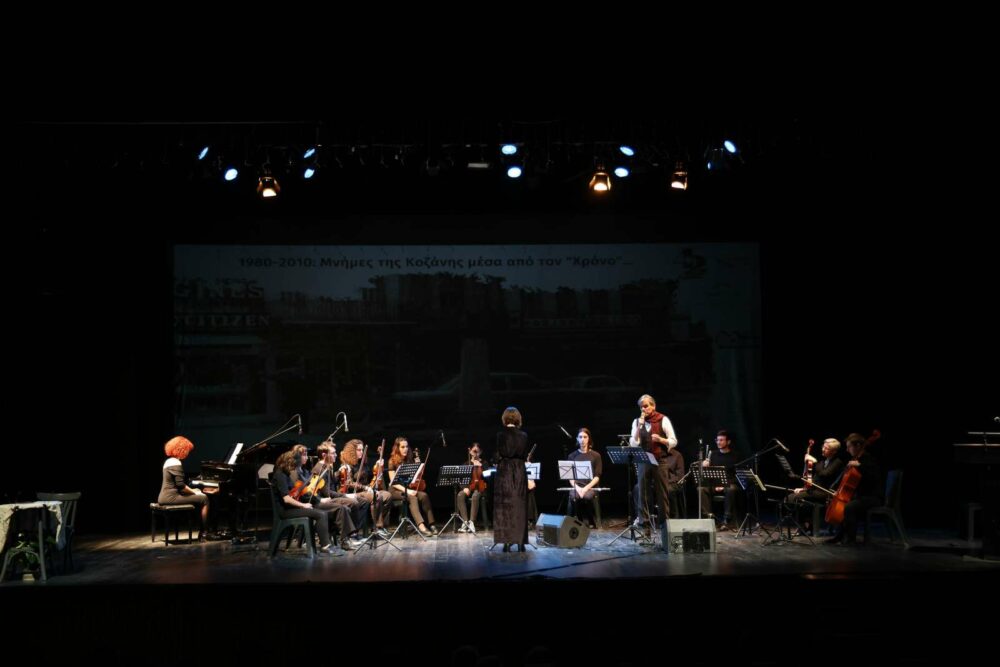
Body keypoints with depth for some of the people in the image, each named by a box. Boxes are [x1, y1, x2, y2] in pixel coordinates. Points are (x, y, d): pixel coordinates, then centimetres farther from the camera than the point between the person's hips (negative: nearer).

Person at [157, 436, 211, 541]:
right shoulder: (176, 463, -16)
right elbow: (181, 486, -21)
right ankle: (202, 533, -4)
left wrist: (192, 491, 11)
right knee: (204, 499, -8)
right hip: (171, 497, -10)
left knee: (199, 498, 20)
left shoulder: (169, 461, 15)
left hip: (166, 496, 10)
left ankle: (201, 530, 15)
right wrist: (194, 492, -8)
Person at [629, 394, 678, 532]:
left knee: (662, 492, -1)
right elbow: (633, 444, 0)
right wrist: (639, 427, -10)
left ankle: (664, 521, 7)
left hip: (659, 460, -2)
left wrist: (660, 439, -17)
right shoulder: (637, 421, 9)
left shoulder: (663, 420, 2)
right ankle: (642, 520, 3)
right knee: (641, 490, -2)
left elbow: (673, 442, 1)